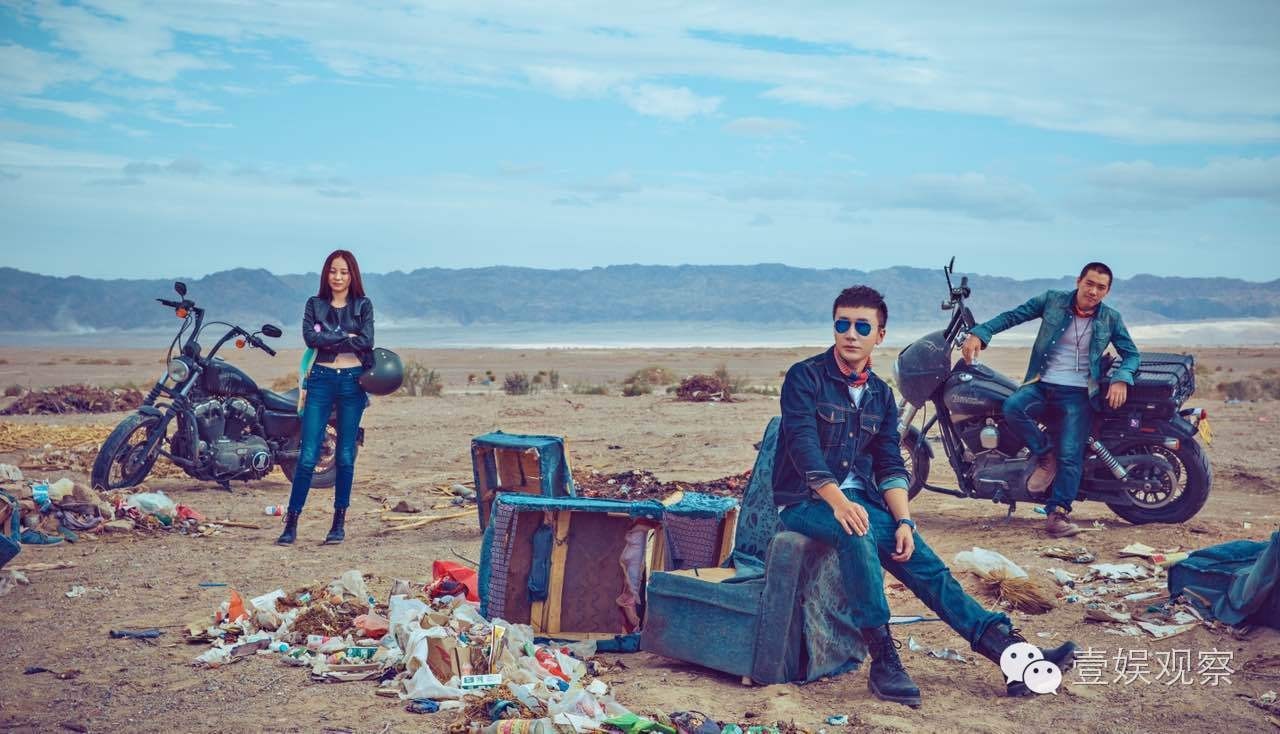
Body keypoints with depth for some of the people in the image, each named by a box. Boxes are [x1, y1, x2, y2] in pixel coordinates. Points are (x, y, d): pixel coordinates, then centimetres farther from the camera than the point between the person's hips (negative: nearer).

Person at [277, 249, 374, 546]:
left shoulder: (363, 305, 7)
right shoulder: (314, 304, 9)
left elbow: (366, 341, -8)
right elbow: (310, 337, -8)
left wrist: (327, 339, -6)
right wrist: (347, 337, -9)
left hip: (352, 380, 0)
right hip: (321, 380, 0)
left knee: (346, 455, 4)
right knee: (308, 455, -5)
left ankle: (340, 521, 12)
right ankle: (291, 521, -1)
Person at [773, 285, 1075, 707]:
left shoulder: (880, 395, 13)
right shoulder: (805, 378, -5)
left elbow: (890, 466, 9)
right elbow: (803, 445, -18)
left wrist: (903, 520, -9)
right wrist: (837, 501, -33)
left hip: (861, 500, 5)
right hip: (806, 502, -5)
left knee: (920, 558, -15)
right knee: (857, 534, -36)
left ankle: (1003, 643, -21)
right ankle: (883, 659, -34)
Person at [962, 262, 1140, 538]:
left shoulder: (1111, 319, 7)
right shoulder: (1053, 301, 4)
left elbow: (1131, 354, 12)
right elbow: (1014, 315, 3)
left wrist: (1121, 379, -10)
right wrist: (980, 333, -11)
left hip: (1078, 393, 0)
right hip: (1041, 385, 1)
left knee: (1070, 454, -17)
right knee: (1013, 407, -30)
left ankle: (1058, 513, -14)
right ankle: (1046, 455, -8)